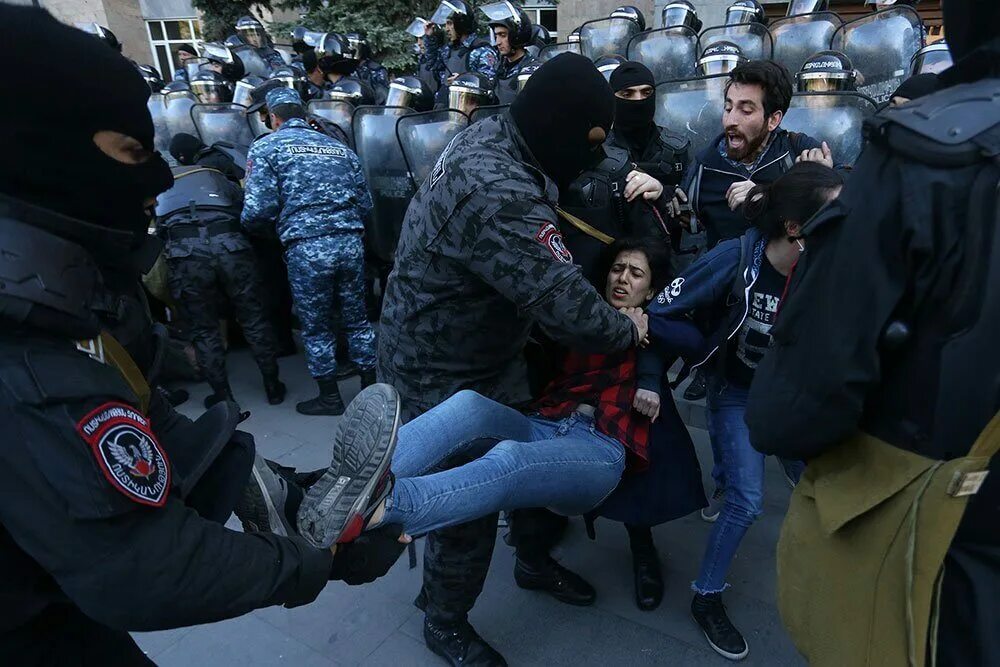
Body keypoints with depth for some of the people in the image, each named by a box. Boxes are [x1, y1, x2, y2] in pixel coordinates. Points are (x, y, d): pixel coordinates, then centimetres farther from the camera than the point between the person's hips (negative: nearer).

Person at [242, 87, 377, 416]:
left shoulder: (266, 147, 3)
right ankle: (371, 386, 26)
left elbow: (259, 209, -7)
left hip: (306, 248, -4)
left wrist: (252, 228, 14)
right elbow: (365, 202, 14)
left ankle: (330, 397, 22)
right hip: (351, 242, 4)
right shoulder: (339, 147, 17)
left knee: (316, 327, 11)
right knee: (356, 319, 17)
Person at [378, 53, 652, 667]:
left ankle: (535, 558, 50)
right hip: (441, 375, -9)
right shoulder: (496, 196, -35)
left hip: (492, 353, 9)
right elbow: (568, 306, -33)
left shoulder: (494, 135, -3)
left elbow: (556, 195, 14)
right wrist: (628, 330, -13)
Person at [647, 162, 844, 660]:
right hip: (738, 394, -4)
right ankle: (705, 597, 16)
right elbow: (660, 315, -24)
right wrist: (716, 353, -18)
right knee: (747, 501, -7)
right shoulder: (736, 258, -28)